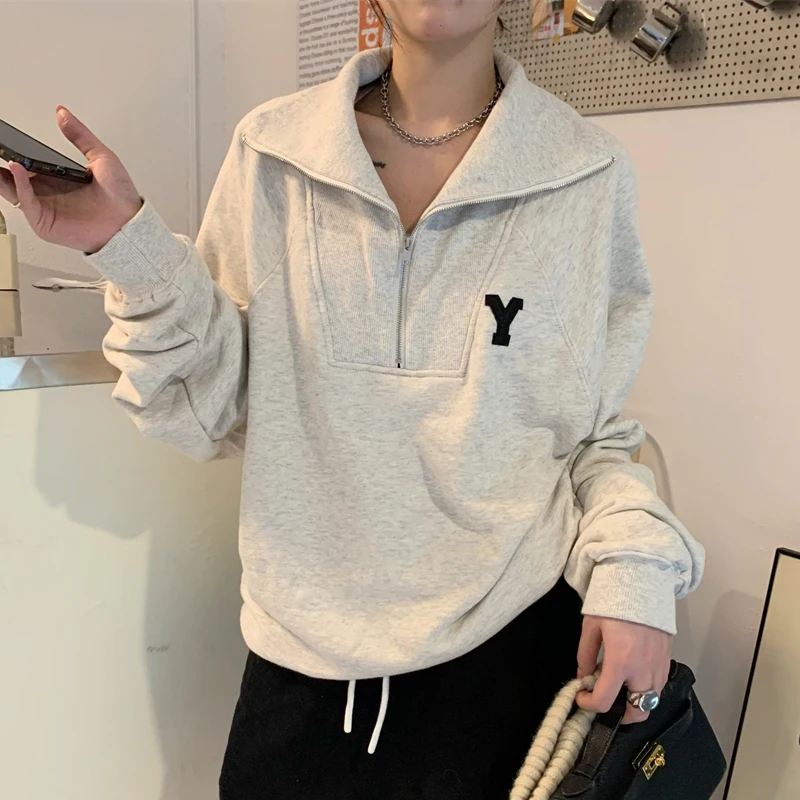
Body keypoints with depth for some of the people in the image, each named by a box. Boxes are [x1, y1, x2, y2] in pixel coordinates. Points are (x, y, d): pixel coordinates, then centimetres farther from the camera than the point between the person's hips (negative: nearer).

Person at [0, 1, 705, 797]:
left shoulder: (588, 173, -4)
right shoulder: (271, 150, -3)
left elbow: (601, 428, 2)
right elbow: (213, 411, -2)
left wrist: (636, 567, -13)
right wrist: (128, 249, -14)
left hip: (509, 637, 0)